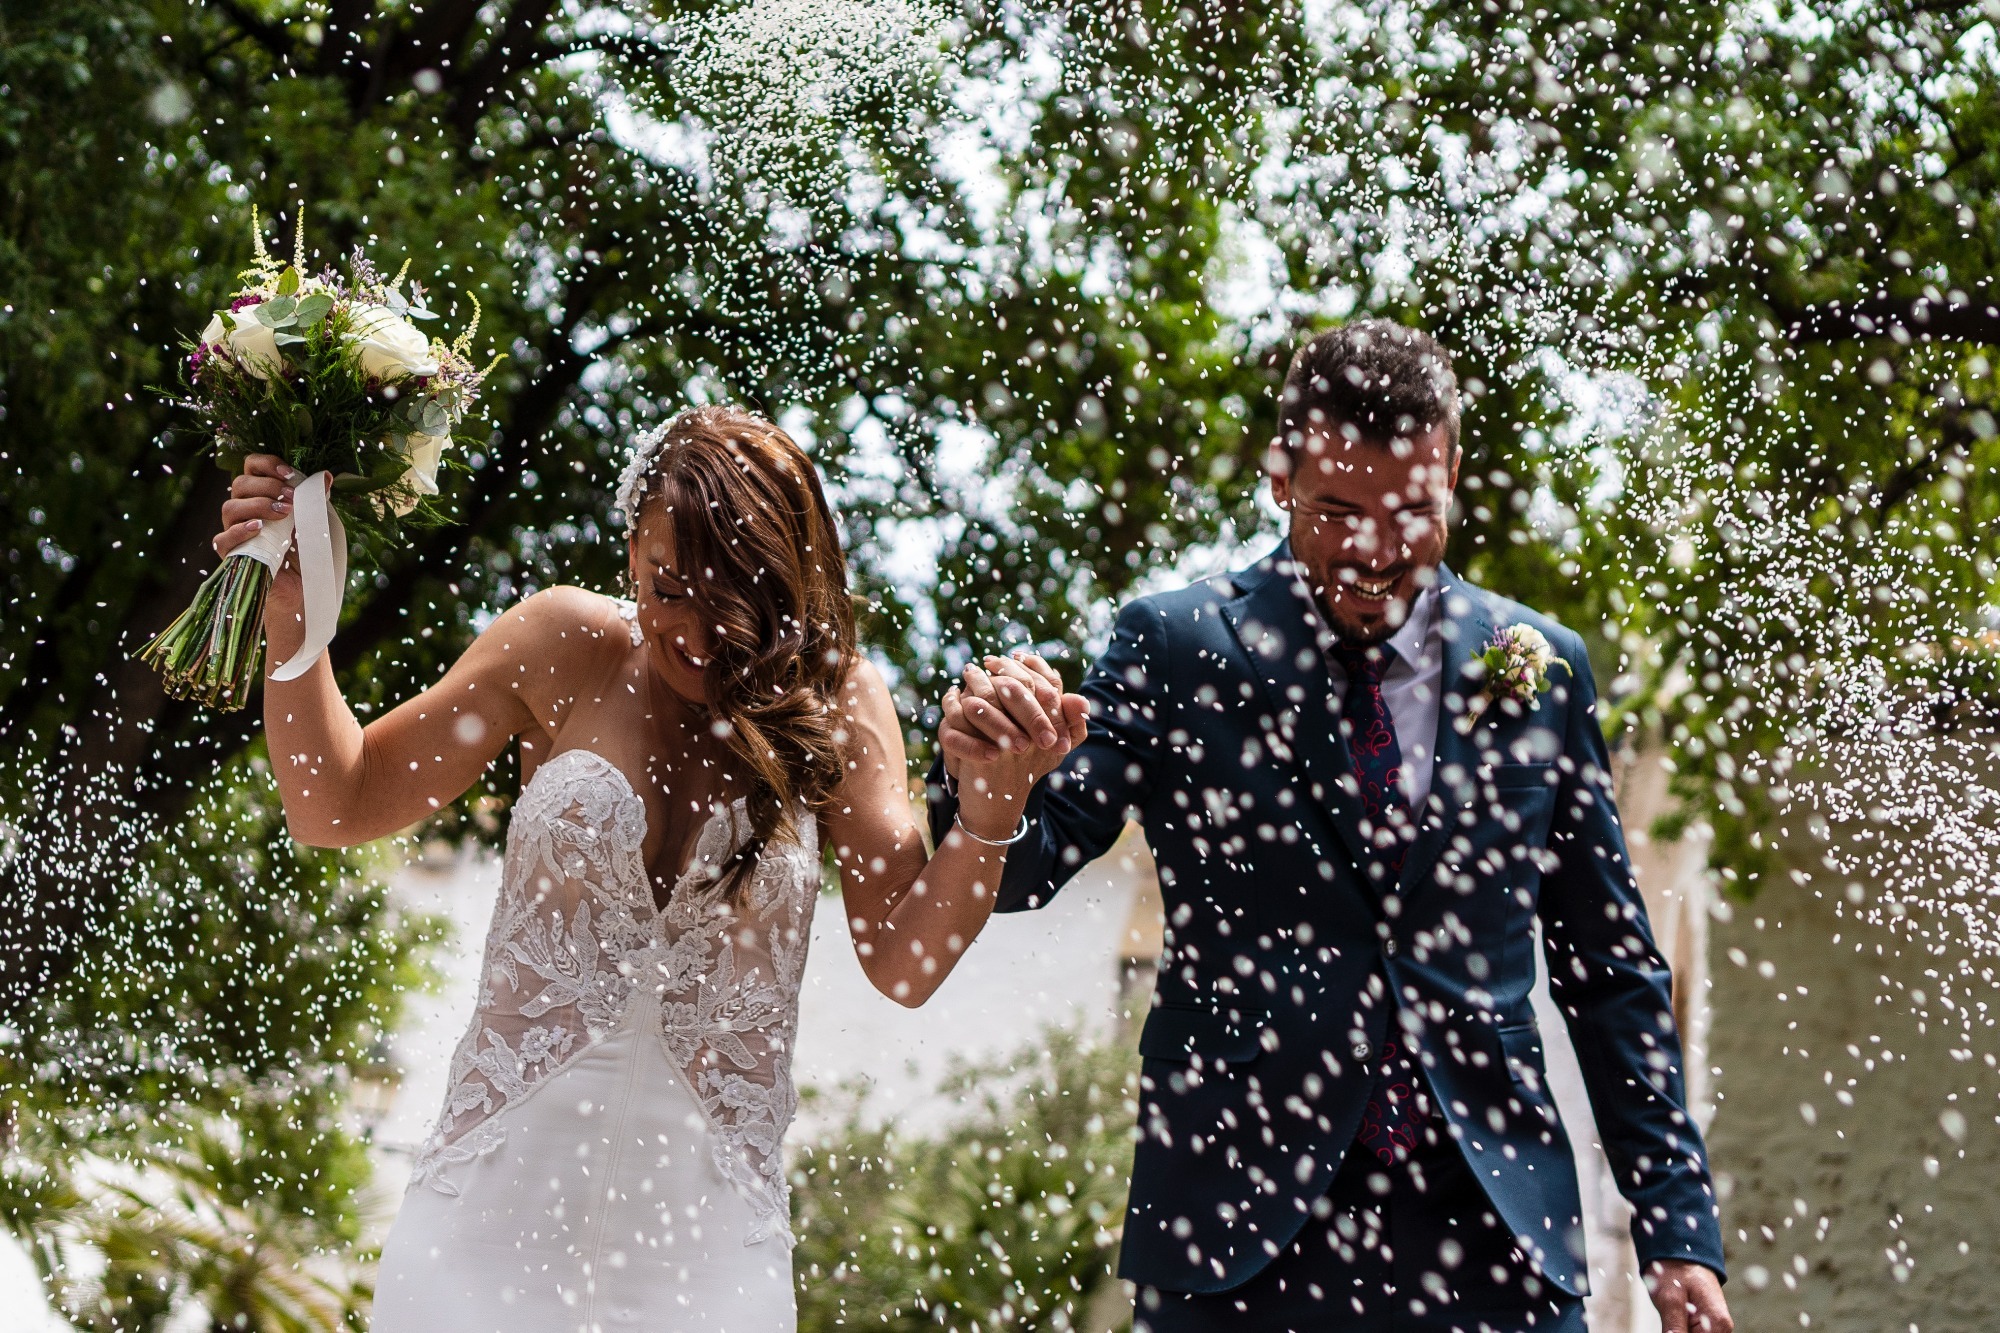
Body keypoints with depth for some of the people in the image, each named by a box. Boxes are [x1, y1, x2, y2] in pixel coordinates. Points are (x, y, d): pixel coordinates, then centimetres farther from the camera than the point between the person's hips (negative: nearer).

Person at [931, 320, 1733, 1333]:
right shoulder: (1176, 645, 0)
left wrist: (1678, 1229, 6)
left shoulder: (1542, 668, 6)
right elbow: (1023, 869, -4)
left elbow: (1612, 974, 10)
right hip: (1242, 1245, -1)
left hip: (1493, 1237, 2)